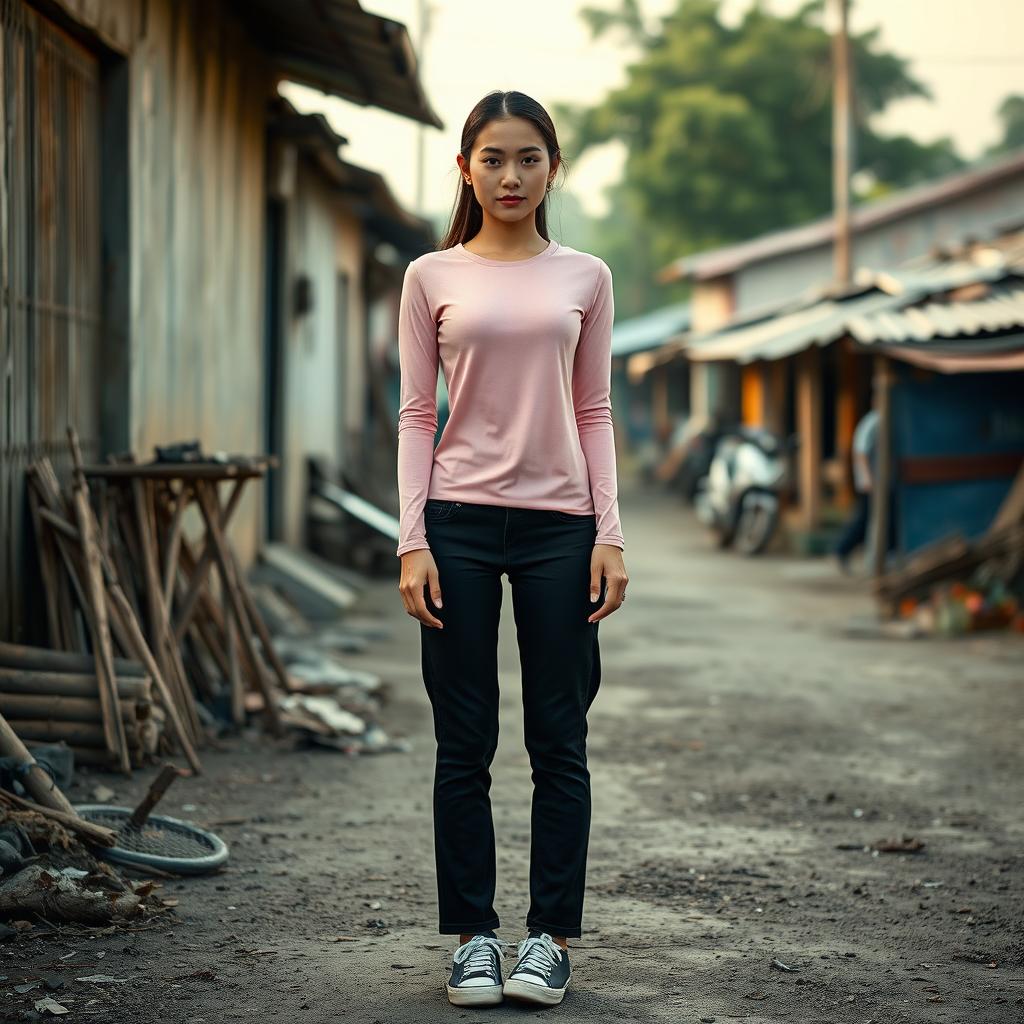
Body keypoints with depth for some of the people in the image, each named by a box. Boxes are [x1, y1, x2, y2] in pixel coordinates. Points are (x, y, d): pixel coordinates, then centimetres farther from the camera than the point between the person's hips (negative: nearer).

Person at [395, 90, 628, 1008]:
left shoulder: (585, 277, 7)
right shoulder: (431, 277, 4)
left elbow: (594, 413, 7)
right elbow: (416, 415, 3)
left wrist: (609, 534, -1)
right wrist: (412, 539, -6)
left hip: (558, 523, 1)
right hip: (459, 519, -1)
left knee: (558, 740, 4)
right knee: (464, 742, 4)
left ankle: (551, 933, 14)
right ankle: (472, 932, 15)